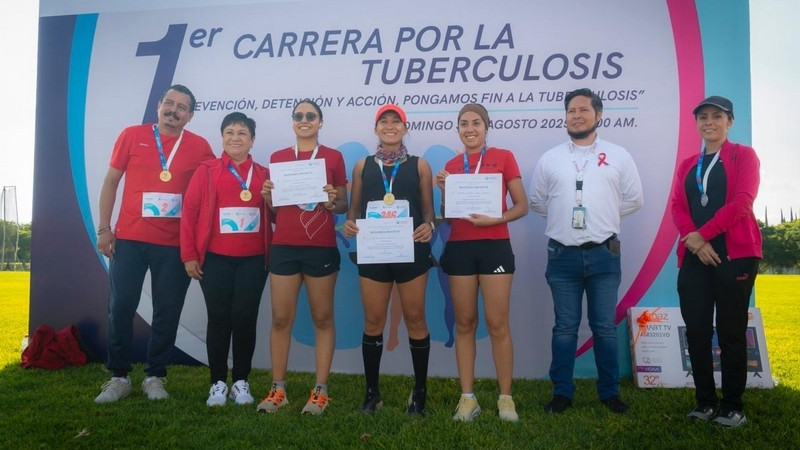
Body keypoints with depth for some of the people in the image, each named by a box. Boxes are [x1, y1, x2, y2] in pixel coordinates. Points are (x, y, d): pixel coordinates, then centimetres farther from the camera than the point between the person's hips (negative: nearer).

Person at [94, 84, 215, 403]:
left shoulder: (199, 147, 2)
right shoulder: (132, 135, 4)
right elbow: (110, 182, 8)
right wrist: (104, 228, 1)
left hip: (174, 244, 0)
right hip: (128, 239, 0)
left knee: (167, 312, 4)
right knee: (120, 308, 2)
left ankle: (155, 376, 18)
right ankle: (119, 376, 17)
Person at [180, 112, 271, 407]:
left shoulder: (263, 174, 8)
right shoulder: (206, 171, 2)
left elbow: (272, 215, 14)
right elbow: (189, 212, -1)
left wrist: (271, 200, -7)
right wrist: (189, 255, -4)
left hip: (253, 260, 1)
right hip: (215, 259, -1)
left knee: (245, 319, 4)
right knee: (219, 319, 5)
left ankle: (241, 382, 17)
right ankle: (218, 383, 16)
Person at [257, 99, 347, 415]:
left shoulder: (333, 157, 3)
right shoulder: (278, 157, 11)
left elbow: (343, 206, 6)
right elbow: (272, 207, 16)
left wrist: (333, 201, -15)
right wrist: (267, 196, -5)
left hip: (321, 247, -2)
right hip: (284, 247, 3)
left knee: (322, 318, 4)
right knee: (281, 318, 4)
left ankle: (320, 390, 12)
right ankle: (278, 389, 15)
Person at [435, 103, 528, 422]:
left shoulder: (504, 157, 1)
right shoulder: (451, 165, 11)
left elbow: (521, 207, 0)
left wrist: (494, 219, -16)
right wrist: (444, 190, -4)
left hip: (495, 247, -3)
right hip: (459, 248, 3)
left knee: (497, 323, -1)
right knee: (464, 323, 6)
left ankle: (506, 397, 12)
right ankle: (467, 397, 14)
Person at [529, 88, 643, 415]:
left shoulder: (618, 156, 5)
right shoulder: (549, 159, 7)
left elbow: (633, 199, 10)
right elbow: (537, 201, 14)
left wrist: (605, 215, 5)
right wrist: (564, 216, 7)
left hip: (603, 254, 0)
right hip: (562, 255, 1)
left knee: (605, 327, 8)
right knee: (565, 327, 8)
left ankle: (610, 392, 22)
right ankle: (562, 392, 18)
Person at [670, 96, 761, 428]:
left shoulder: (744, 155, 6)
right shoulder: (687, 165, 18)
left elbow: (742, 201, -8)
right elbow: (677, 206, 6)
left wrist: (703, 234, -14)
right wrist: (692, 239, -12)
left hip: (734, 255, -4)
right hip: (694, 257, 4)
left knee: (730, 331, -1)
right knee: (696, 330, 2)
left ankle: (732, 406, 10)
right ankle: (705, 401, 13)